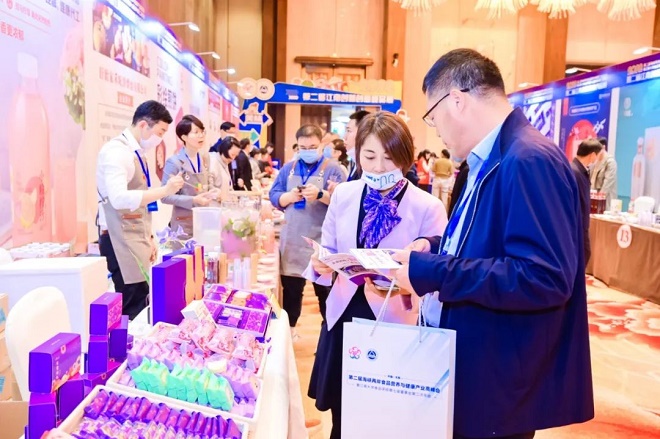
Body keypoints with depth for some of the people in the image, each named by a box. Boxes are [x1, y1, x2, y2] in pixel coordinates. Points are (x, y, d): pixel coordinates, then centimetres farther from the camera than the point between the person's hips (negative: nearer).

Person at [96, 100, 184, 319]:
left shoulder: (137, 152, 15)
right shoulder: (117, 151, -13)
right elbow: (120, 199, -27)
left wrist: (149, 237, 17)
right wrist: (164, 190, -27)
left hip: (136, 237, 9)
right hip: (121, 239, -9)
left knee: (139, 304, 8)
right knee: (133, 307, -9)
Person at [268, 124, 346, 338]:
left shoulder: (333, 169, -1)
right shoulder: (288, 168, 12)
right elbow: (274, 196, 7)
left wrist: (321, 195, -26)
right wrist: (289, 196, -13)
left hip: (321, 240, -4)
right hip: (291, 239, 4)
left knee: (325, 289, 5)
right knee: (290, 288, 13)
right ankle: (289, 327, 28)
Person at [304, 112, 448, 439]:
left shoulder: (428, 208, -12)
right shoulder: (342, 195, 1)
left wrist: (403, 285, -32)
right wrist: (321, 264, -16)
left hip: (395, 326, -3)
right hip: (342, 319, 4)